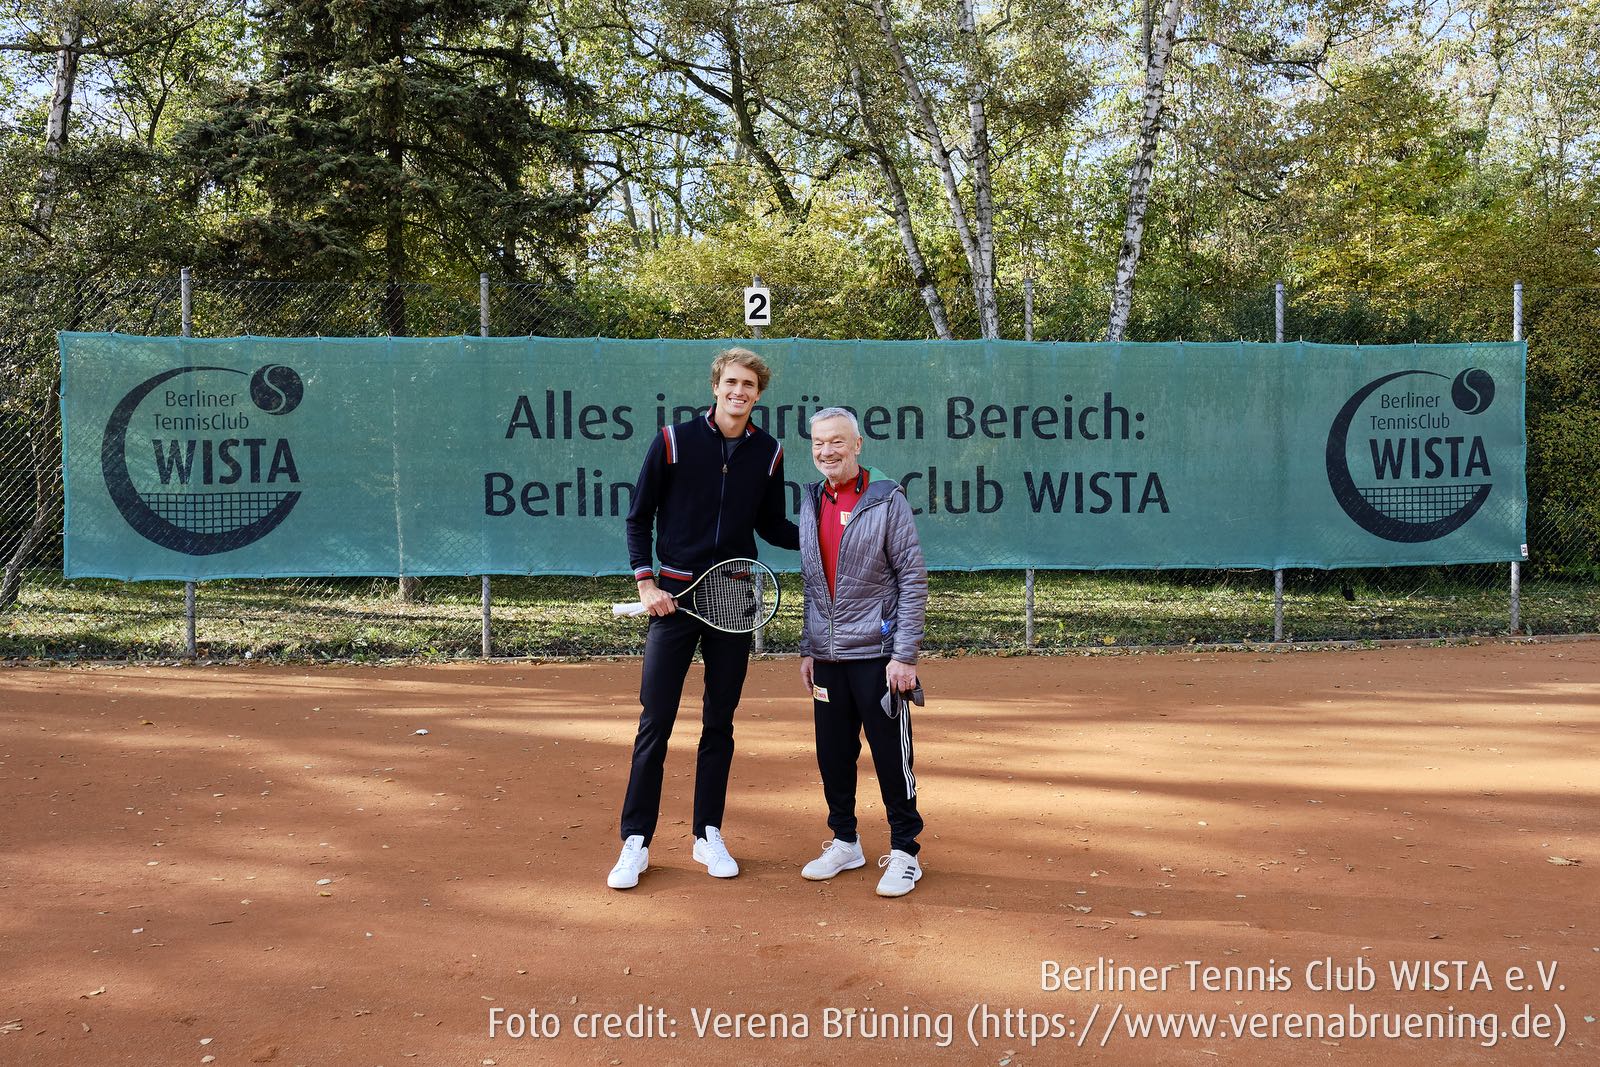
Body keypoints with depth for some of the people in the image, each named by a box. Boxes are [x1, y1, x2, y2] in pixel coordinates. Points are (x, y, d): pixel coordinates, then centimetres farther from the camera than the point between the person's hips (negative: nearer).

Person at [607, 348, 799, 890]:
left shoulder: (768, 452, 4)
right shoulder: (673, 441, -3)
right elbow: (639, 518, 3)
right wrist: (646, 584, -6)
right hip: (675, 596, -2)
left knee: (720, 723, 9)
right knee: (655, 722, -2)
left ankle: (708, 835, 20)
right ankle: (635, 842, 8)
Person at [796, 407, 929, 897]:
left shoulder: (887, 500, -6)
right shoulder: (811, 503, 11)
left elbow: (913, 579, -8)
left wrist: (905, 655, -13)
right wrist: (807, 649, 14)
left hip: (876, 654, -5)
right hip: (827, 657, 5)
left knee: (891, 756, 1)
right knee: (833, 754, 11)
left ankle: (904, 852, 15)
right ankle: (844, 843, 27)